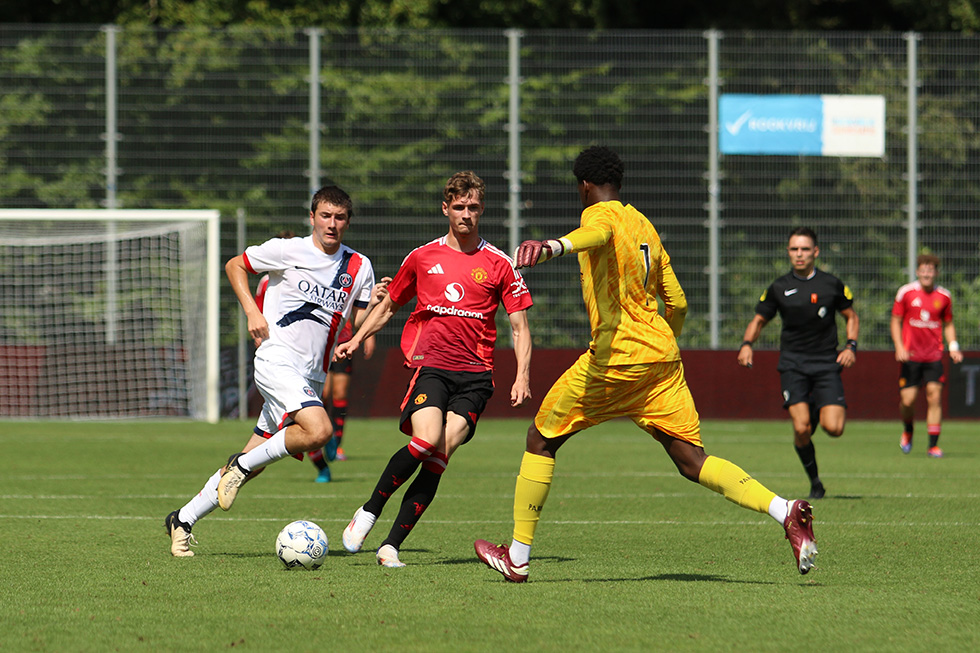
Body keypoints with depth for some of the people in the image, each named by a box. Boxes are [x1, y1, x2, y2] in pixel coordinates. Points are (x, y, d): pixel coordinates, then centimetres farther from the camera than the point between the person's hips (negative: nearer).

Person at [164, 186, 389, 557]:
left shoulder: (359, 267, 9)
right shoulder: (287, 251, -2)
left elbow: (357, 325, 11)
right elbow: (235, 266, 10)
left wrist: (374, 304, -10)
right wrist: (252, 312, -4)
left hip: (311, 377, 6)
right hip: (276, 359, -6)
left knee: (251, 465, 5)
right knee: (319, 431, -29)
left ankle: (183, 520, 15)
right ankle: (240, 465, -10)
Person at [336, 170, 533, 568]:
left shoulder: (499, 265, 8)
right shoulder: (422, 258, 12)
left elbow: (519, 327, 9)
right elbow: (388, 307, 27)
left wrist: (522, 376, -5)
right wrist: (355, 340, 15)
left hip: (475, 375, 0)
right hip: (430, 366, 0)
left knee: (439, 457, -15)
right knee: (426, 440, -25)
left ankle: (392, 545, -13)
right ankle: (368, 513, -8)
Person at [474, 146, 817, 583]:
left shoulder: (600, 213, -2)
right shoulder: (644, 226, 20)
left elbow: (597, 234, -30)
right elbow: (677, 302, 21)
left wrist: (555, 247, -52)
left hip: (615, 358, -7)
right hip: (662, 355, 7)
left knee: (540, 440, 11)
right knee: (692, 461, 0)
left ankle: (517, 557, 15)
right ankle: (785, 511, -22)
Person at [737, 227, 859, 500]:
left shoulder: (832, 284, 3)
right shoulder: (779, 288, 4)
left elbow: (851, 316, 15)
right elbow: (759, 320, 15)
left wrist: (851, 346, -1)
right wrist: (747, 344, -4)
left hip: (826, 363, 0)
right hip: (792, 363, 0)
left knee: (833, 428, -14)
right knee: (801, 429, -16)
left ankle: (820, 410, 23)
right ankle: (814, 481, 6)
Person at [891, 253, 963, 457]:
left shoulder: (944, 296, 5)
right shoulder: (906, 292, 0)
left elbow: (948, 324, 17)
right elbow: (896, 321, 5)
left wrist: (953, 347, 2)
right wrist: (899, 347, -8)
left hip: (934, 355, 1)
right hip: (910, 355, -1)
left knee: (934, 396, -11)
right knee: (907, 400, -4)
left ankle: (933, 445, -5)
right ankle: (907, 431, 28)